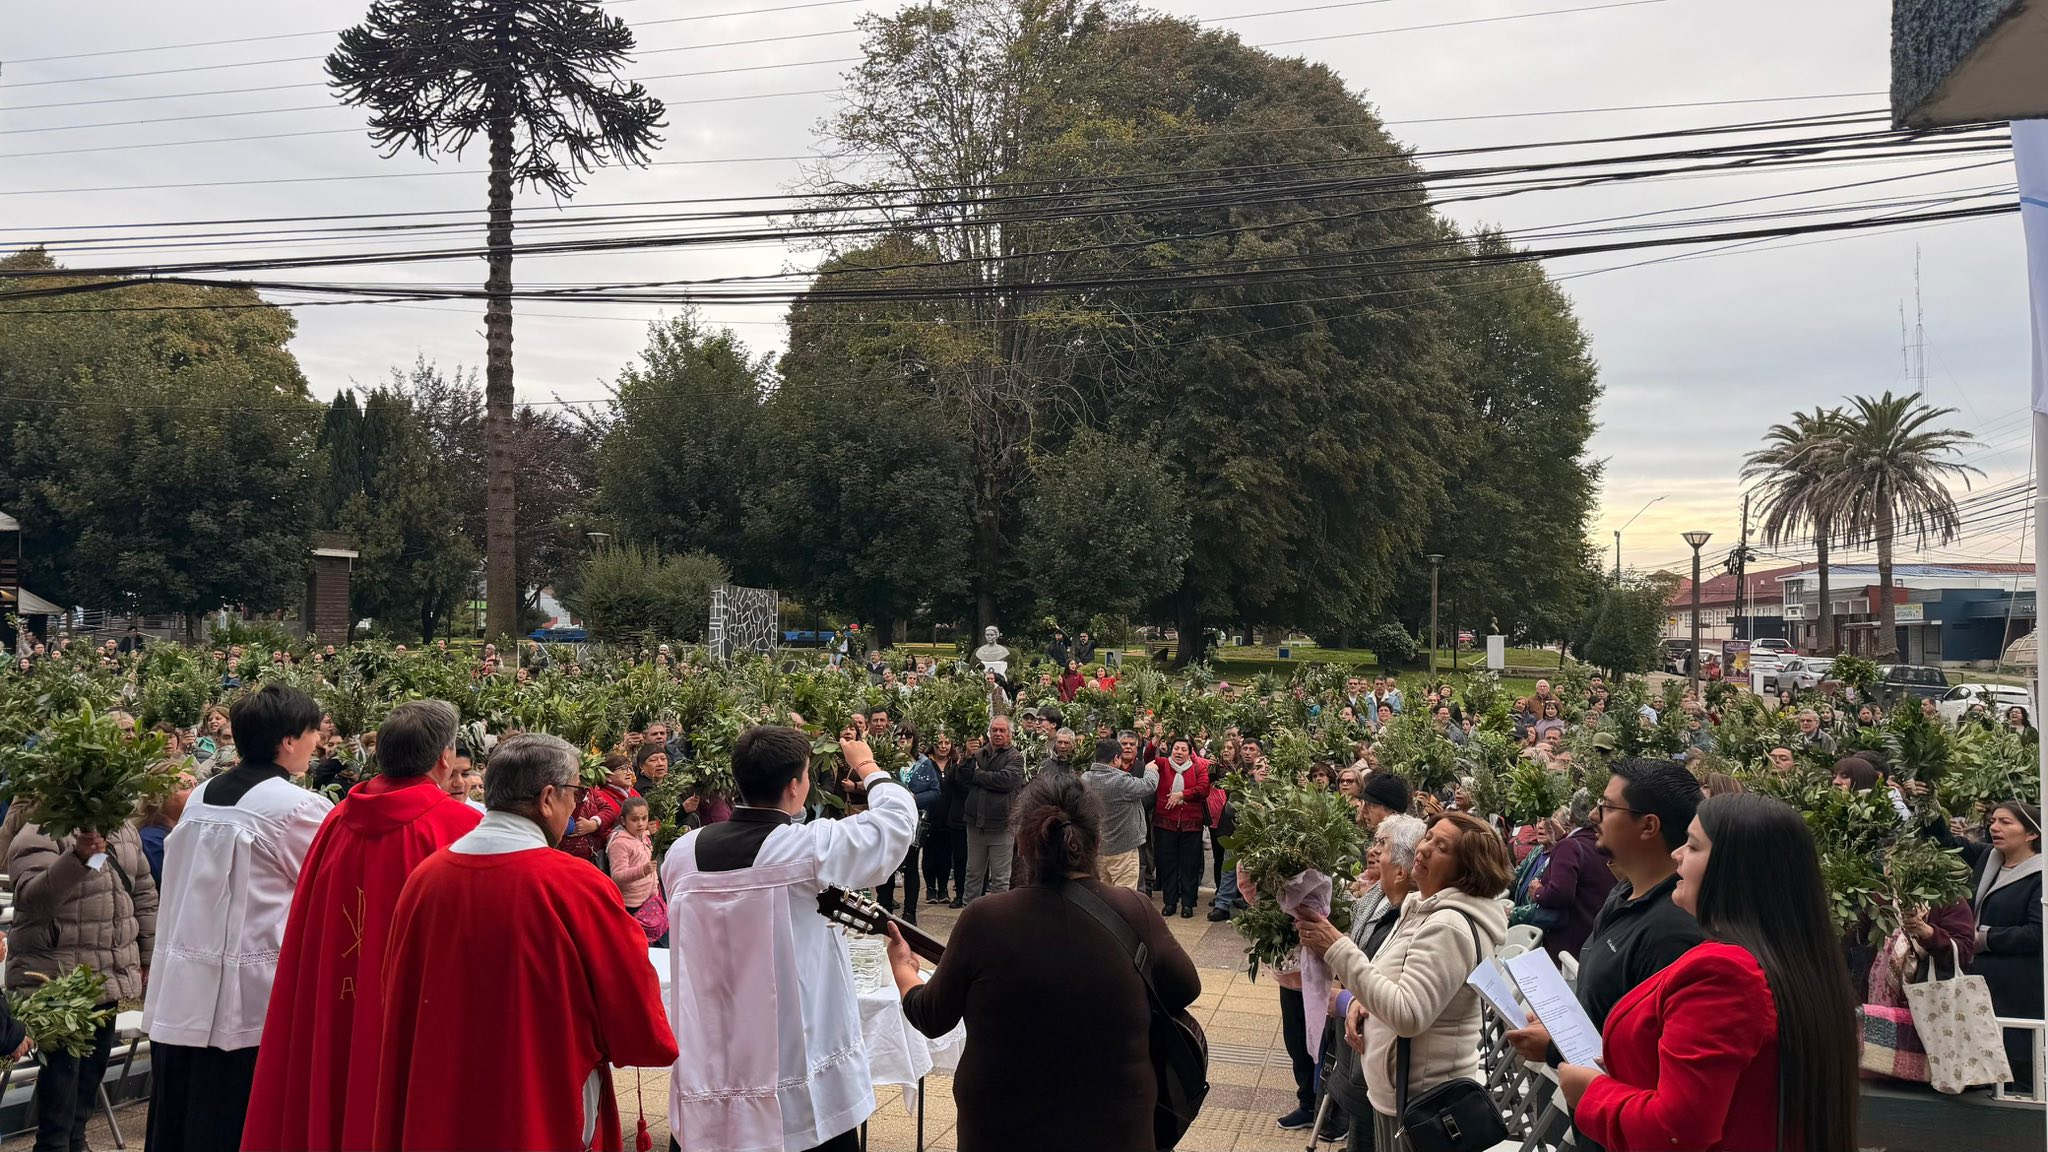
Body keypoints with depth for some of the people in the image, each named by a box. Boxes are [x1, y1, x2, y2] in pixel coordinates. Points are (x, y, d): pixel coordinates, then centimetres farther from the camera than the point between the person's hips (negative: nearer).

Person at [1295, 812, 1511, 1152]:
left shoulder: (1450, 927, -23)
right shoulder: (1426, 909, 8)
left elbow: (1409, 1015, -30)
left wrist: (1339, 950, -30)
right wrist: (1363, 1000, 0)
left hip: (1420, 1100, -10)